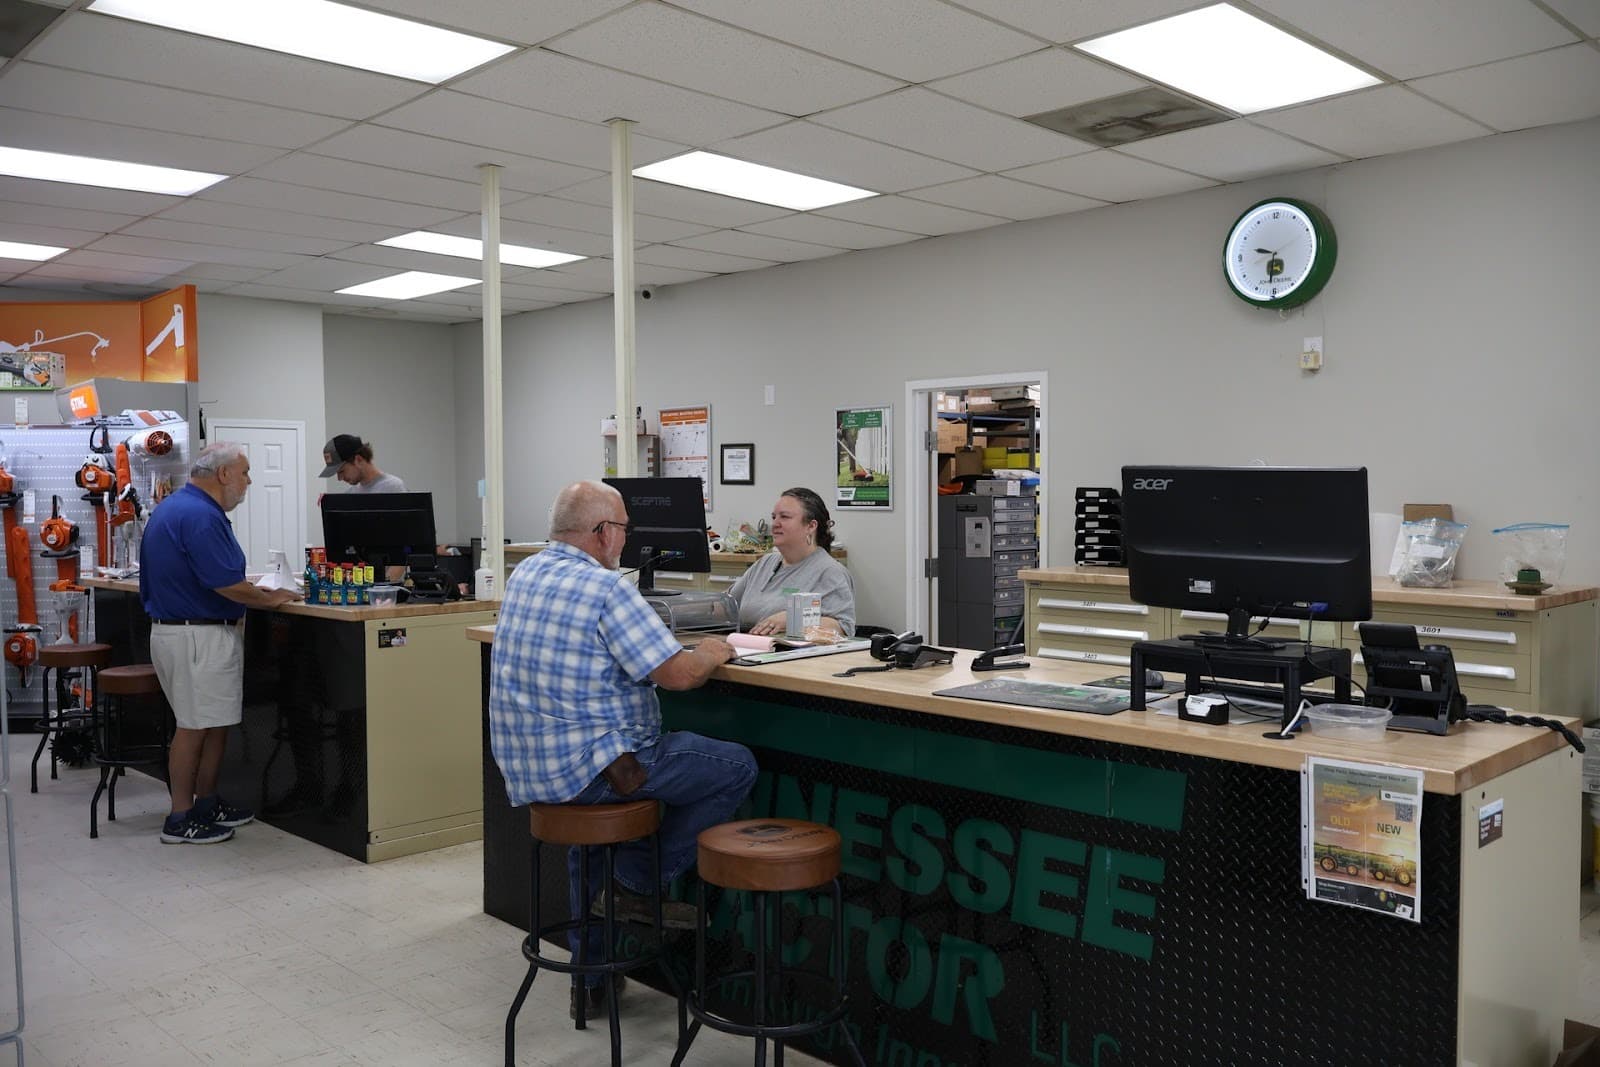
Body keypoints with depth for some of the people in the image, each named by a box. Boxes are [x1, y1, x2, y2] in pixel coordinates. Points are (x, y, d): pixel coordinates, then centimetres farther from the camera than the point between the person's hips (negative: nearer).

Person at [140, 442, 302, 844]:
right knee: (194, 727, -2)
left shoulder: (174, 507, 14)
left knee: (215, 722, 16)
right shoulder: (201, 516, -20)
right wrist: (271, 598, -7)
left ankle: (206, 804, 24)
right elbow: (228, 584, -22)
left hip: (173, 626, 10)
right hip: (199, 636, -10)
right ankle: (181, 820, 7)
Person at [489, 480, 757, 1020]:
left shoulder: (524, 574, 9)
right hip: (583, 768, -9)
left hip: (522, 767, 9)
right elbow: (678, 673, -20)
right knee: (737, 766, -1)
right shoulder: (607, 587, -17)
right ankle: (638, 882, 9)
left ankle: (591, 973, 40)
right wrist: (711, 654, 1)